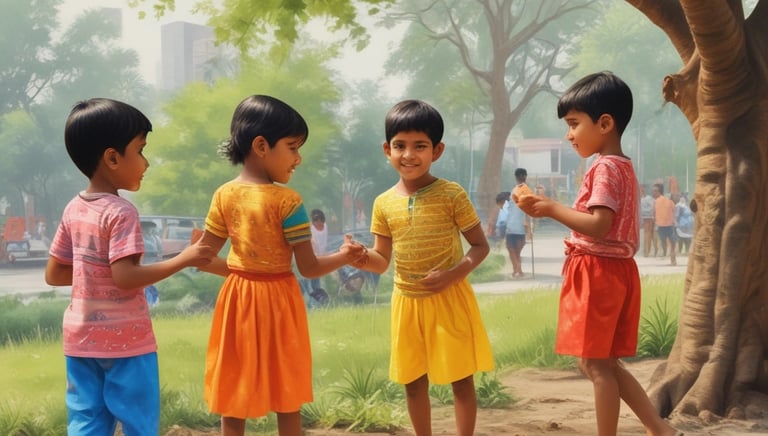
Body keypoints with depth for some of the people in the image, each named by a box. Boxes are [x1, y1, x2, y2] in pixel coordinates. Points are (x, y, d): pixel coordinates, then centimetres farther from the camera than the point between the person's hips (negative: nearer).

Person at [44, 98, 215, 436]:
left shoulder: (74, 209, 7)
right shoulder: (121, 212, -15)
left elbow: (54, 275, 11)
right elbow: (125, 277, -24)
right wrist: (183, 260, -18)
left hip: (80, 338, 7)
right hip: (124, 340, -7)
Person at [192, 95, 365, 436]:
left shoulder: (224, 195, -3)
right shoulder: (287, 201, -17)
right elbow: (308, 268, -15)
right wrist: (343, 256, -1)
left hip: (237, 296, 4)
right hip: (277, 300, -4)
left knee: (233, 398, 11)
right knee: (286, 401, 10)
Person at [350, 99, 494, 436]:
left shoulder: (451, 194, -10)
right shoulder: (384, 203, 0)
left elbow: (480, 246, -6)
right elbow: (382, 261, 6)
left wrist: (453, 275, -22)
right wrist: (363, 259, -16)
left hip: (449, 299, -4)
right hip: (407, 301, 4)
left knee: (461, 377, 4)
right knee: (413, 380, 13)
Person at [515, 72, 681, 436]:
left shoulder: (605, 168, -15)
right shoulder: (622, 166, 15)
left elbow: (598, 225, -24)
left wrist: (551, 209, -19)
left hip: (598, 273, -10)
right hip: (613, 270, 10)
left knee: (597, 365, -2)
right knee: (604, 363, 16)